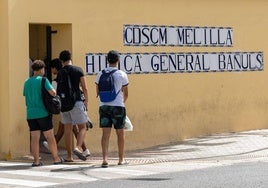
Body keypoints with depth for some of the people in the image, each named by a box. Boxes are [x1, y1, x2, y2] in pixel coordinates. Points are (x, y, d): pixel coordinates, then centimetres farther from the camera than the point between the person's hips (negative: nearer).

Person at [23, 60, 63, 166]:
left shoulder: (27, 82, 9)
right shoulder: (43, 80, -8)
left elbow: (26, 97, 15)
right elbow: (53, 93, -18)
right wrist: (53, 90, 4)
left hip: (30, 114, 4)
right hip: (43, 113, -4)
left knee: (34, 138, 4)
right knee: (50, 137, 6)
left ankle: (36, 160, 0)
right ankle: (56, 158, 13)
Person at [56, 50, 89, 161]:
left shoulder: (60, 73, 8)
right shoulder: (78, 70, -3)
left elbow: (58, 91, 11)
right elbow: (84, 88, -4)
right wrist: (86, 101, 6)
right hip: (76, 102, -4)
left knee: (67, 130, 8)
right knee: (82, 127, 4)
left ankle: (69, 156, 9)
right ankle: (78, 147, -20)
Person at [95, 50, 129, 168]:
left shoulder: (100, 74, 3)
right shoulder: (122, 75, -4)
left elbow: (98, 92, 13)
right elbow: (126, 94, 4)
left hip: (104, 106, 2)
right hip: (118, 106, -2)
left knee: (106, 133, 0)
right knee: (120, 133, 12)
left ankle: (105, 158, -13)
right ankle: (121, 159, 21)